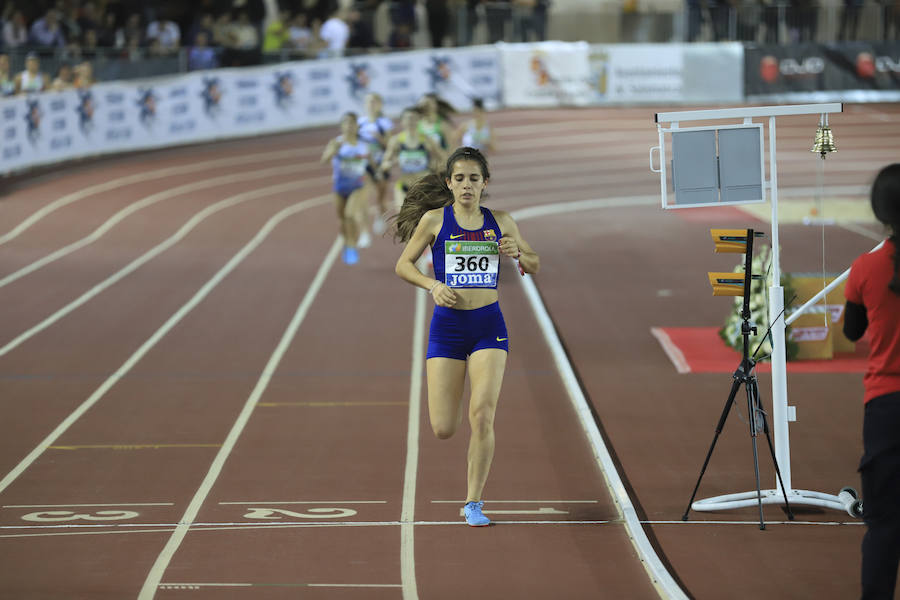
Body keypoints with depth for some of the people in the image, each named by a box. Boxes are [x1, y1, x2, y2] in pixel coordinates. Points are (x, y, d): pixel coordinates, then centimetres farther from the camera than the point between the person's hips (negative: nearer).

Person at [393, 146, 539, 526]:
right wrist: (433, 286, -12)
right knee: (443, 429, -4)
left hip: (489, 327, 1)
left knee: (482, 416, -15)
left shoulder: (500, 222, 6)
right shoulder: (434, 220, 0)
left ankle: (473, 502, -2)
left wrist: (517, 254, -6)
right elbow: (403, 265, 6)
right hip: (447, 326, -1)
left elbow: (534, 265, 16)